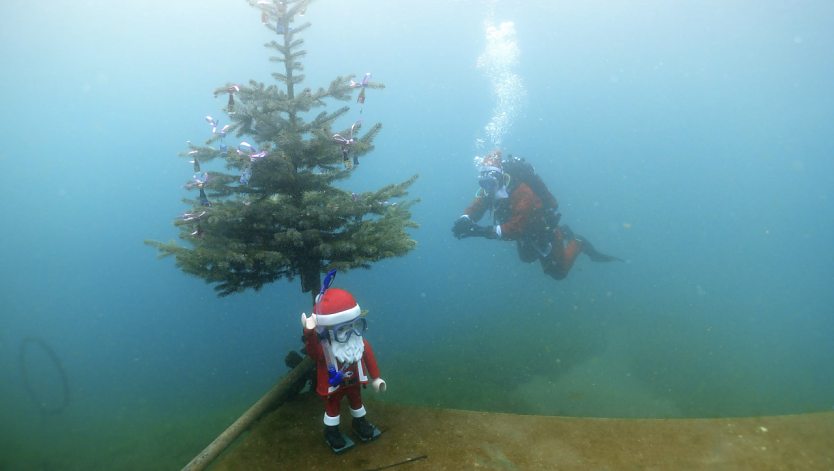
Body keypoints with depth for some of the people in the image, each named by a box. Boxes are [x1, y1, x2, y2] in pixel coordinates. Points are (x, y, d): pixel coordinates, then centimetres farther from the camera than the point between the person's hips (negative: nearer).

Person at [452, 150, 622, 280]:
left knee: (559, 272, 6)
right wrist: (464, 221, -40)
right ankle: (563, 234, 41)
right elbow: (474, 209, -16)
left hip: (544, 230, -8)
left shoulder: (521, 193, -42)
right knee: (527, 258, 33)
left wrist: (485, 231, -58)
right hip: (525, 235, 8)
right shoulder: (489, 190, -18)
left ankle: (578, 243, 28)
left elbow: (517, 229, -49)